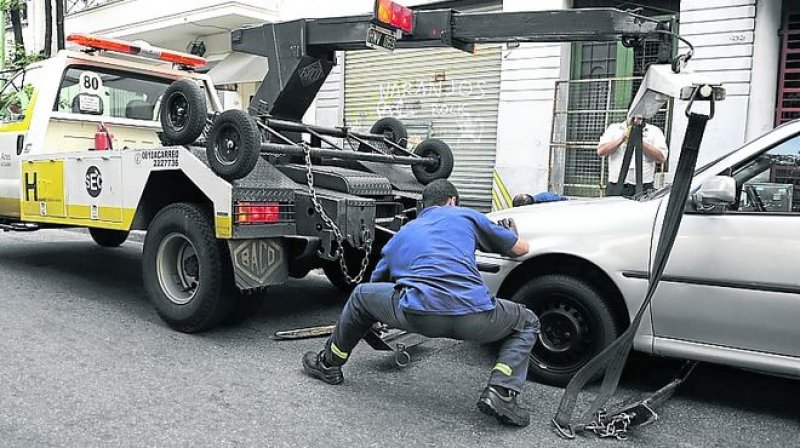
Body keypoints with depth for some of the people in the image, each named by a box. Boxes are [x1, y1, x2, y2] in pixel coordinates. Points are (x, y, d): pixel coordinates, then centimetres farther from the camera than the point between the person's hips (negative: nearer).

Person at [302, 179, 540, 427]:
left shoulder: (401, 235, 30)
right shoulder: (466, 216, 21)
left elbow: (376, 282, 42)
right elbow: (520, 248, 28)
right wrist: (510, 233, 54)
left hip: (417, 315, 2)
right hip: (474, 320, -1)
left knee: (361, 295, 30)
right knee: (527, 323, 28)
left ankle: (329, 364, 43)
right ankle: (501, 393, 8)